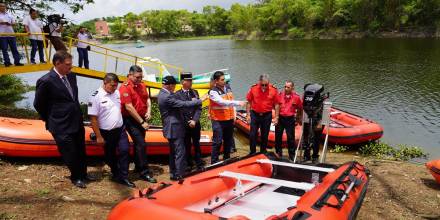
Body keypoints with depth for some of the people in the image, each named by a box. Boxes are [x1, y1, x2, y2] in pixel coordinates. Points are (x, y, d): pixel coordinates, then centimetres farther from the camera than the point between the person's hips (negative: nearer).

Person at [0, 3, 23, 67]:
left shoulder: (9, 15, 17)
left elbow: (14, 23, 14)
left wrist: (10, 24, -6)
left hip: (11, 34, 4)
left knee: (14, 48, 1)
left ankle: (17, 62, 2)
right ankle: (7, 62, -3)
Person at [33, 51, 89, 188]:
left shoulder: (71, 76, 2)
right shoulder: (46, 81, -18)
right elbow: (38, 104, -6)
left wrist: (76, 115, 12)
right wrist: (50, 120, 3)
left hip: (77, 122, 6)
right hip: (62, 127, -6)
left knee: (81, 151, 19)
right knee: (70, 154, 9)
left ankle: (83, 174, 40)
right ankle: (76, 178, 32)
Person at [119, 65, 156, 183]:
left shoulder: (142, 85, 8)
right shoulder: (125, 88, -15)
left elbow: (147, 99, 17)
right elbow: (129, 107, -19)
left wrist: (148, 111, -4)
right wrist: (142, 122, -17)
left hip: (141, 119, 7)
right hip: (131, 120, -7)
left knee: (139, 143, 18)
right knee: (141, 144, -11)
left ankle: (138, 167, 33)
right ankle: (144, 172, -3)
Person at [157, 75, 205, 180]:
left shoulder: (162, 94, 8)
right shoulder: (167, 97, -23)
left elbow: (178, 102, 11)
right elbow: (183, 104, -24)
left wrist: (192, 101, 2)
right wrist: (199, 100, -17)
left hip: (171, 128, 10)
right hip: (175, 128, -10)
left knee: (173, 151, 18)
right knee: (180, 152, -2)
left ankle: (173, 173, 27)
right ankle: (179, 175, 4)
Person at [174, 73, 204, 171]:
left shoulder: (195, 92, 5)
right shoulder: (177, 94, -4)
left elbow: (199, 108, 1)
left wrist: (194, 120, -11)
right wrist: (187, 122, -9)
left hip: (196, 124, 2)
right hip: (184, 125, -2)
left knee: (197, 144, 10)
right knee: (187, 145, 7)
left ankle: (199, 164, 21)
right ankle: (189, 164, 20)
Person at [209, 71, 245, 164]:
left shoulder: (228, 87, 7)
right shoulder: (213, 92, -15)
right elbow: (222, 102, -28)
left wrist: (234, 114, 12)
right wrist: (238, 103, -32)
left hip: (229, 119, 7)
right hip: (218, 120, -6)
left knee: (228, 141, 16)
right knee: (217, 142, -4)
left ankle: (226, 159, 32)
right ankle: (214, 162, 7)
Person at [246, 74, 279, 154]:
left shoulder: (273, 90, -7)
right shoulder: (253, 88, -7)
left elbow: (276, 104, -1)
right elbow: (249, 102, 1)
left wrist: (276, 117, -3)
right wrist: (248, 115, -2)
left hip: (267, 115, 0)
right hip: (255, 115, 0)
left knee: (265, 136, 11)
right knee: (252, 135, 4)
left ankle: (263, 153, 26)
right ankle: (252, 153, 18)